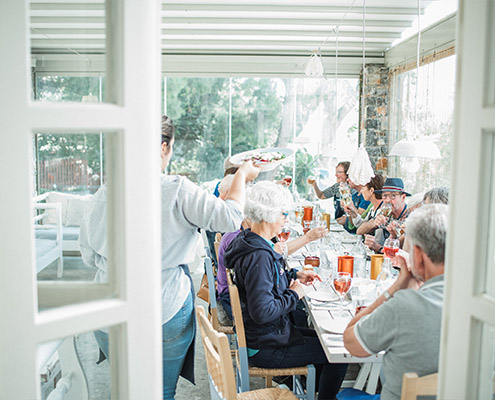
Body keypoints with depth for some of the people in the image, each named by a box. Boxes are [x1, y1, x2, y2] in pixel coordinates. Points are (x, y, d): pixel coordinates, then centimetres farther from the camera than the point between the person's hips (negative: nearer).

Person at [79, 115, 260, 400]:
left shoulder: (102, 196, -4)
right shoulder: (176, 191, -18)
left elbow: (89, 256, 6)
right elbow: (230, 217, -17)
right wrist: (242, 175, -3)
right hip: (166, 314, -4)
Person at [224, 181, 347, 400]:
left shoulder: (248, 241, 2)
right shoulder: (258, 256, -30)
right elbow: (262, 312, -32)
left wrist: (294, 276, 7)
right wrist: (293, 295, -18)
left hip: (265, 334, 10)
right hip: (264, 348, -10)